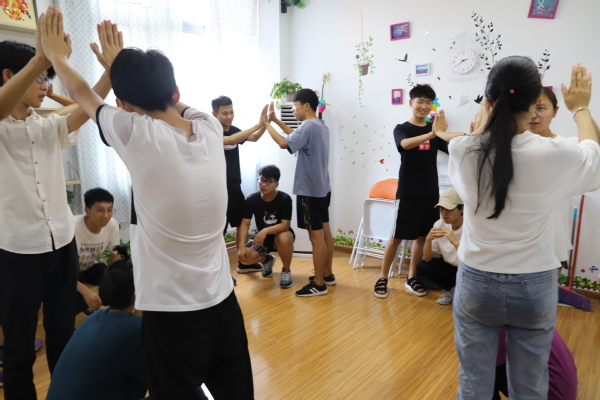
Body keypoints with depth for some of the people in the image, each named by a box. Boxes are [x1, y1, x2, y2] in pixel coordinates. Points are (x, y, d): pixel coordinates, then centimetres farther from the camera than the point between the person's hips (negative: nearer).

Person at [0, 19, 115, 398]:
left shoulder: (49, 127, 9)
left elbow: (86, 108, -6)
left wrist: (112, 67, -21)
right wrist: (40, 59, -45)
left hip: (62, 244, 5)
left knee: (64, 336, 18)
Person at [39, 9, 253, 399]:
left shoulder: (138, 135, -16)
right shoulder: (211, 127, -5)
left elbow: (83, 93, 5)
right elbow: (164, 95, 16)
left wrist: (55, 53, 24)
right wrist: (124, 60, 29)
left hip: (171, 311, -4)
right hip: (222, 301, 5)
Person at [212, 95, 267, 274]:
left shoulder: (234, 130, 5)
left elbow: (254, 138, 5)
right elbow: (231, 140, -33)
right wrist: (258, 124, -36)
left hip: (235, 187, 8)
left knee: (242, 224, 17)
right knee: (218, 230, -2)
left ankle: (243, 262, 31)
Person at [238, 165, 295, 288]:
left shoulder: (285, 199, -21)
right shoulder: (251, 199, -14)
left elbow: (285, 225, -25)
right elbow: (245, 223, -13)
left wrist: (266, 230, -42)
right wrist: (242, 246, -25)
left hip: (280, 234, -2)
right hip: (262, 237, 3)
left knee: (284, 238, -39)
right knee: (244, 257, -23)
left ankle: (286, 271, -8)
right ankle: (266, 260, 14)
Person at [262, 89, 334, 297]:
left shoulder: (308, 126, -18)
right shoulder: (321, 126, 13)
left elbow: (284, 143, -27)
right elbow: (297, 136, 25)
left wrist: (267, 123, -13)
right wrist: (276, 120, 19)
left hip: (309, 190, -10)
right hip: (322, 188, 10)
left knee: (316, 236, -4)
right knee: (324, 232, 15)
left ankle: (319, 284, 4)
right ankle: (327, 274, 26)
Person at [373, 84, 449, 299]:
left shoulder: (434, 130, 9)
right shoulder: (401, 128, -3)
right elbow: (405, 144, -27)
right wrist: (432, 134, -41)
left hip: (430, 192, 5)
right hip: (408, 193, -4)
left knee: (422, 235, 10)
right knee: (397, 236, -1)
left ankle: (411, 277, 23)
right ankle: (383, 278, 11)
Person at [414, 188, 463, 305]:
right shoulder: (439, 224, -12)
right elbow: (427, 259, -9)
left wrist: (455, 242, -42)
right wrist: (428, 239, -28)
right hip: (449, 266, 4)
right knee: (421, 267, -17)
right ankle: (451, 288, 5)